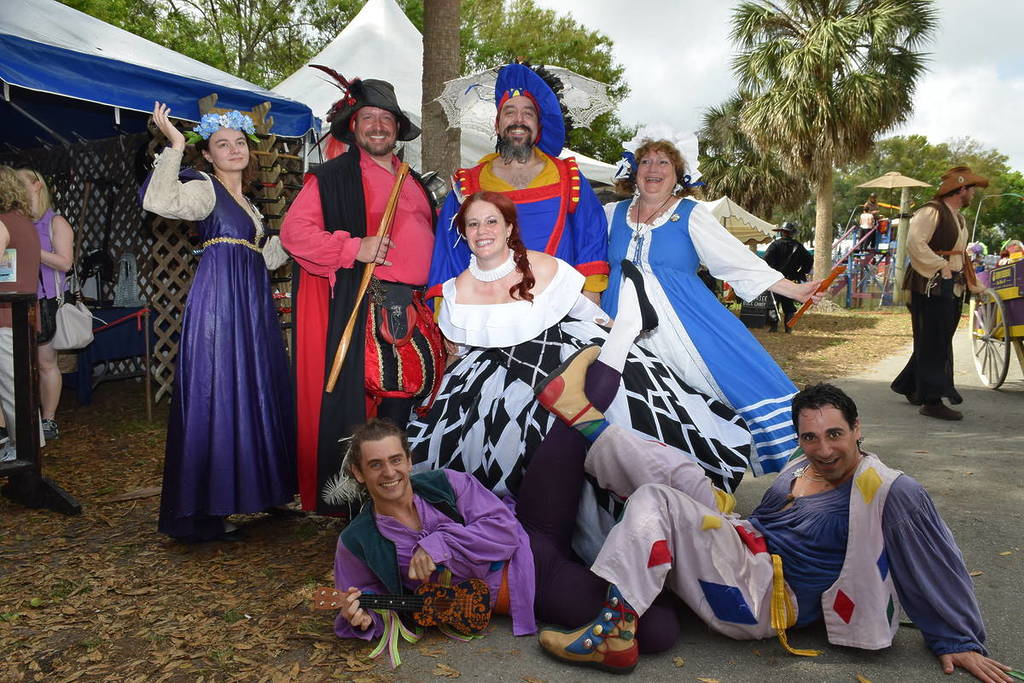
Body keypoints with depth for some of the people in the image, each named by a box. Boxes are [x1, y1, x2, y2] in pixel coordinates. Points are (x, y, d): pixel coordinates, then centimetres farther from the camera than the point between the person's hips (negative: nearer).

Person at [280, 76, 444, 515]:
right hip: (362, 310, -6)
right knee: (357, 404, -5)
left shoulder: (414, 182, 21)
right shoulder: (332, 177, 1)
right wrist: (354, 248, -18)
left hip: (413, 310, 7)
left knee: (410, 396, 9)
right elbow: (293, 231, -8)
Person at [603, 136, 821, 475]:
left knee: (736, 371, -12)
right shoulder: (613, 213, 12)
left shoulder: (690, 214, 2)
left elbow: (737, 259, -2)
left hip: (683, 318, -2)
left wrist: (794, 290, -7)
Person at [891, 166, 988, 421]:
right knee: (933, 344, -7)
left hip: (953, 288, 10)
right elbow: (914, 244, -22)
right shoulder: (931, 211, -11)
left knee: (940, 342, 14)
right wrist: (941, 266, -19)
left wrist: (974, 283, 18)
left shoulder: (959, 217, 20)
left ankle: (908, 385, 26)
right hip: (931, 287, -10)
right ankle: (932, 401, -2)